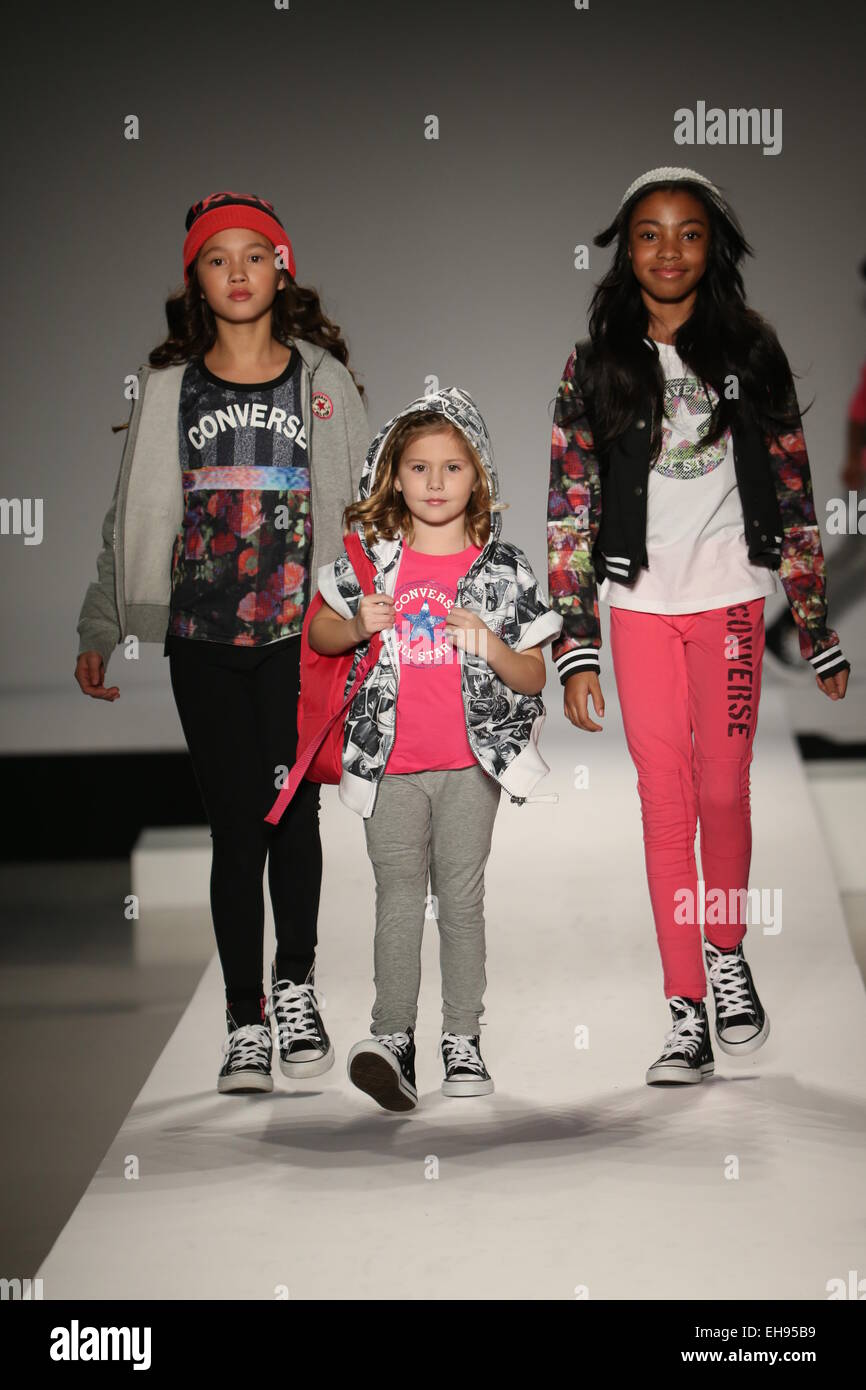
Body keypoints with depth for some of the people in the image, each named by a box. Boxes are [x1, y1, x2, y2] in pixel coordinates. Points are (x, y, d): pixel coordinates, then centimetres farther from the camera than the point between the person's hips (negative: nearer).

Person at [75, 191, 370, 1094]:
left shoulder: (323, 380, 6)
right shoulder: (169, 388, 8)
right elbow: (131, 520, 12)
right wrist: (99, 630, 9)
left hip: (301, 636, -1)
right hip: (203, 641, 1)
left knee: (292, 813, -3)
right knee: (235, 826, 0)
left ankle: (294, 987, 20)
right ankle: (245, 1022, 8)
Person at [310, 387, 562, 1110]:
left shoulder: (503, 568, 1)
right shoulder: (372, 559, 4)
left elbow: (534, 678, 2)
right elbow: (319, 632, 16)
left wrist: (490, 644, -17)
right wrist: (358, 626, -5)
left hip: (471, 759, -1)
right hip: (391, 759, 1)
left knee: (462, 896, 4)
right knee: (399, 896, -2)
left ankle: (464, 1038, 11)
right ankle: (392, 1036, -6)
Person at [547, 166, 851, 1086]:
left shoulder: (752, 353, 3)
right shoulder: (596, 365, 3)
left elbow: (793, 495, 5)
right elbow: (570, 510, 1)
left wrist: (819, 633, 4)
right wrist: (573, 647, -5)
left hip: (731, 599, 0)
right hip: (640, 606, 0)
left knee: (723, 794, 0)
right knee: (664, 807, 0)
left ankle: (727, 955, 26)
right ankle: (686, 1017, 4)